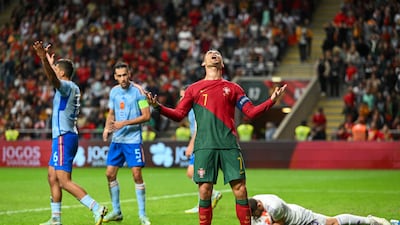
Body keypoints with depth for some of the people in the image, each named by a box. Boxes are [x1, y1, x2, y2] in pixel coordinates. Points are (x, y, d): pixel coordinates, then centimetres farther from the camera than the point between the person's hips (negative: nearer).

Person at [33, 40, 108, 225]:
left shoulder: (68, 86, -12)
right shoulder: (71, 88, 15)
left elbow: (53, 79, -35)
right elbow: (54, 79, 38)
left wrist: (44, 60, -48)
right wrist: (48, 62, 46)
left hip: (64, 137, -10)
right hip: (62, 136, 10)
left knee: (64, 180, -13)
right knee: (52, 177, 13)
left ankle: (96, 208, -19)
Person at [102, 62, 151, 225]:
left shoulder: (138, 91, -10)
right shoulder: (114, 91, 8)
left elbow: (146, 116, -13)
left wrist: (125, 123, -19)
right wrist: (107, 128, 0)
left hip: (133, 139, -6)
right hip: (116, 139, 6)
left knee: (137, 174, -9)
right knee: (110, 174, 5)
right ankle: (116, 211, 18)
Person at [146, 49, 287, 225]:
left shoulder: (232, 88, 16)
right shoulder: (194, 89, 16)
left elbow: (251, 112, 13)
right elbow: (178, 115, 12)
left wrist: (272, 100, 1)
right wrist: (158, 106, -3)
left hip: (229, 145, 0)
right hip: (204, 146, 0)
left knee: (240, 189, -6)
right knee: (205, 190, -4)